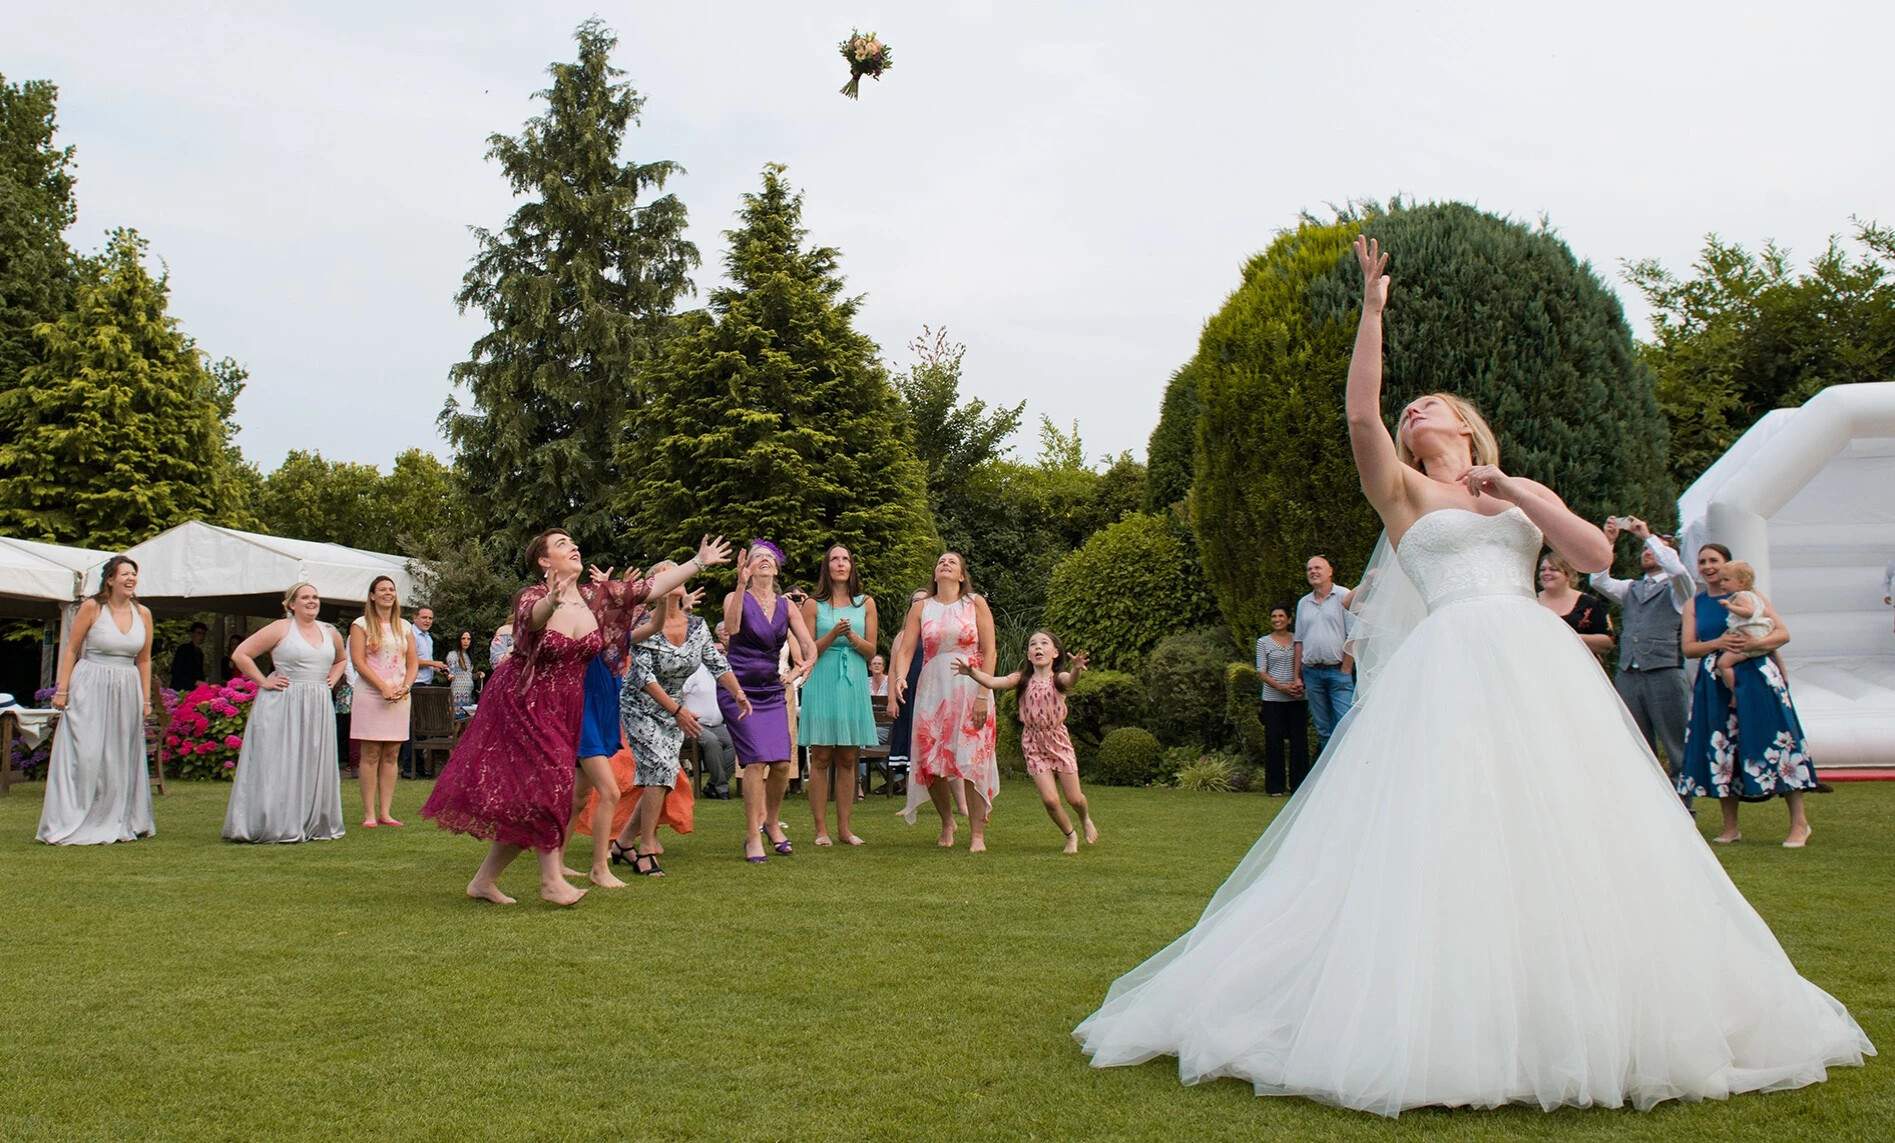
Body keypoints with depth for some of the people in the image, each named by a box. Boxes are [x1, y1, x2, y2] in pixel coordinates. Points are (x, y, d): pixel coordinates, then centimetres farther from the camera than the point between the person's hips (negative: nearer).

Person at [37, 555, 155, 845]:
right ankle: (75, 825, 5)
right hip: (90, 689, -4)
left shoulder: (143, 614, 5)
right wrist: (62, 689, -7)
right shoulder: (92, 608, -5)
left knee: (122, 757, 8)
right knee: (84, 756, -4)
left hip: (127, 690, 4)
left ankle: (117, 823, 17)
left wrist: (145, 699, 10)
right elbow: (71, 650, -2)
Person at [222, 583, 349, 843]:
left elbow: (341, 659, 31)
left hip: (319, 708, 5)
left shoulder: (330, 633, 11)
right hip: (282, 706, -5)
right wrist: (263, 681, -9)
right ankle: (277, 825, -1)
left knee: (316, 767, 8)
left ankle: (314, 825, 15)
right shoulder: (280, 629, -4)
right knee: (279, 764, -5)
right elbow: (241, 654, -6)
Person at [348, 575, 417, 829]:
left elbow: (413, 661, 14)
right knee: (371, 755, -5)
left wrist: (404, 687, -5)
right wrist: (384, 688, -14)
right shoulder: (362, 624, 3)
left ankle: (385, 812, 6)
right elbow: (358, 661, -7)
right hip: (371, 695, -4)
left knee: (392, 755, 3)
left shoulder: (404, 626, 15)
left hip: (399, 697, 4)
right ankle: (369, 814, -2)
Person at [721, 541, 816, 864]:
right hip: (739, 689, -4)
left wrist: (801, 668, -20)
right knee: (756, 759, -15)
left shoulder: (786, 605, 9)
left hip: (772, 691, 4)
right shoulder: (737, 598, -2)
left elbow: (809, 646, 1)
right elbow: (731, 627, -24)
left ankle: (772, 823, 22)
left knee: (782, 762, -4)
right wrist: (742, 584, -31)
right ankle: (753, 837, -5)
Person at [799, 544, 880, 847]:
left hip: (853, 684, 3)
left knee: (848, 759, 5)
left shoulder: (865, 603, 10)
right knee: (821, 757, -2)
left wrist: (851, 636, -11)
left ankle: (844, 827, 10)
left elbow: (871, 650, 7)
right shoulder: (813, 605, 3)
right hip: (822, 683, -2)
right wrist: (833, 634, -15)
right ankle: (821, 829, 2)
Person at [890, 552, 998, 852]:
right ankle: (947, 821, 23)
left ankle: (978, 833, 2)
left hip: (970, 691, -2)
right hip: (932, 691, 2)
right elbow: (905, 651, 1)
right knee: (929, 762, -1)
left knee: (973, 761, -7)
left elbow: (989, 652, -2)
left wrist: (982, 696, -11)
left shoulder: (976, 604, 3)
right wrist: (899, 679, -19)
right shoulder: (921, 608, 8)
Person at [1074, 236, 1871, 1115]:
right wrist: (1372, 310, -4)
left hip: (1543, 669, 4)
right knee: (1448, 838, -11)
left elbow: (1597, 556, 8)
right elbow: (1360, 414, -4)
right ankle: (1453, 1016, -3)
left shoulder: (1527, 496, 23)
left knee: (1563, 837, 0)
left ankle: (1582, 1011, 12)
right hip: (1452, 672, -4)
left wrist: (1515, 489, 2)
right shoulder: (1404, 493, 12)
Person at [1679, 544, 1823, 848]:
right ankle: (1730, 827, 12)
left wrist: (1756, 643, -20)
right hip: (1715, 684, 3)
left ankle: (1799, 822, 2)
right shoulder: (1694, 604, 11)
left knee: (1774, 743, -6)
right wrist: (1718, 643, -15)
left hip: (1756, 679, -3)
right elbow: (1688, 647, 3)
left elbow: (1783, 633, -1)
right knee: (1721, 751, 3)